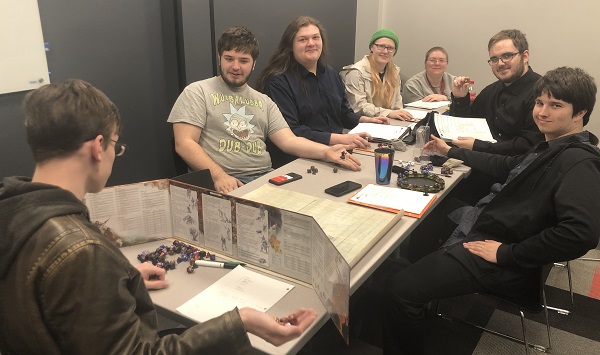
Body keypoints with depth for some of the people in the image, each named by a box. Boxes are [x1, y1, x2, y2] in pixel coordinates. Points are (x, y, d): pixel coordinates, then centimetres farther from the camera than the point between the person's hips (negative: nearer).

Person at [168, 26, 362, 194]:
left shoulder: (264, 101, 18)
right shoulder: (198, 92, 4)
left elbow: (289, 141, 8)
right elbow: (185, 144, -5)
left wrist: (326, 152, -11)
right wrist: (220, 176, -20)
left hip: (266, 178, 5)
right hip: (224, 183, -5)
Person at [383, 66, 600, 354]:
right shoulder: (554, 147, 10)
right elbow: (509, 166, 25)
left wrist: (506, 254, -25)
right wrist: (451, 151, 28)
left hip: (500, 261, -11)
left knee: (400, 288, -20)